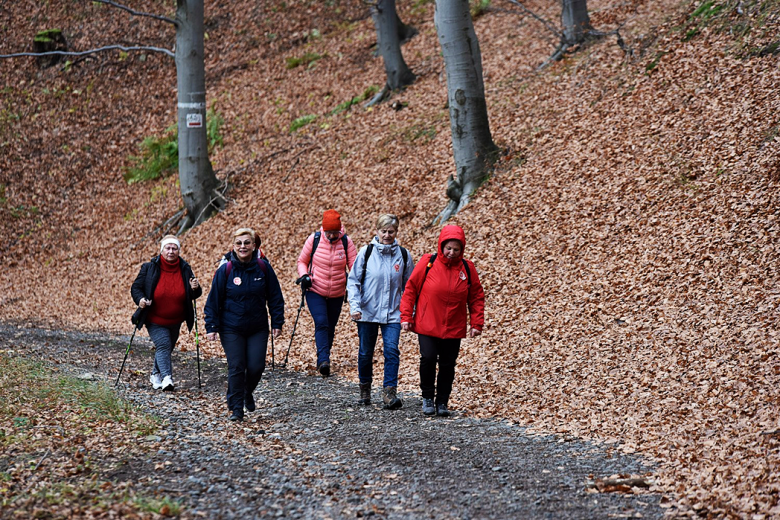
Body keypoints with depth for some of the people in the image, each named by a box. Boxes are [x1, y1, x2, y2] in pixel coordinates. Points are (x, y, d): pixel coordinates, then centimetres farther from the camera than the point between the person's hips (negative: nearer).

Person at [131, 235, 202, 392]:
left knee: (167, 348, 16)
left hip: (175, 321, 4)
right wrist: (140, 299, -24)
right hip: (155, 320, -4)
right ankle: (166, 377, -28)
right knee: (163, 345, -20)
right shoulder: (149, 268, -10)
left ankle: (156, 375, 36)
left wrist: (195, 289, -19)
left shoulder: (185, 269, -2)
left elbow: (193, 296, 5)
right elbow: (136, 287, -4)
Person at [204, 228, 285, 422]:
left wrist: (277, 323, 2)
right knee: (236, 368, -4)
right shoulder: (225, 270, -8)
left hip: (258, 328, 1)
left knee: (256, 367, -3)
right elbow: (213, 300, -2)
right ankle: (236, 409, 7)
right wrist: (211, 327, -6)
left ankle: (248, 392, 29)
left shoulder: (263, 268, -4)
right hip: (231, 329, -1)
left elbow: (275, 297, 4)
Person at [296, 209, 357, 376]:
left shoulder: (346, 242, -6)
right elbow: (302, 261, 5)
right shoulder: (314, 239, -7)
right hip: (315, 291, -2)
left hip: (337, 294, 2)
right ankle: (323, 360, -26)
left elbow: (354, 265, -3)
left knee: (330, 328, 11)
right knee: (321, 323, -19)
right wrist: (304, 276, -14)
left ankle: (323, 361, 27)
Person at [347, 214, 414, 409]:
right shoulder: (366, 252, -4)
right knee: (366, 352, 10)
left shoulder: (403, 255, 1)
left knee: (392, 350, -14)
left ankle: (389, 392, -13)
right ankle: (365, 388, 31)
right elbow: (353, 281, 0)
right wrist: (354, 306, -12)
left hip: (392, 313, 0)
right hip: (367, 312, 0)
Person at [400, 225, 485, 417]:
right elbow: (410, 289, 0)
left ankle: (442, 402, 19)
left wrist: (477, 323, 2)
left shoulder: (467, 268, 1)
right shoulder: (428, 263, -5)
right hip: (427, 326, -2)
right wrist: (406, 316, -3)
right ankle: (427, 397, 7)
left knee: (447, 365, 5)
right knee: (428, 358, -14)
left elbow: (476, 297, 9)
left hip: (454, 328, 2)